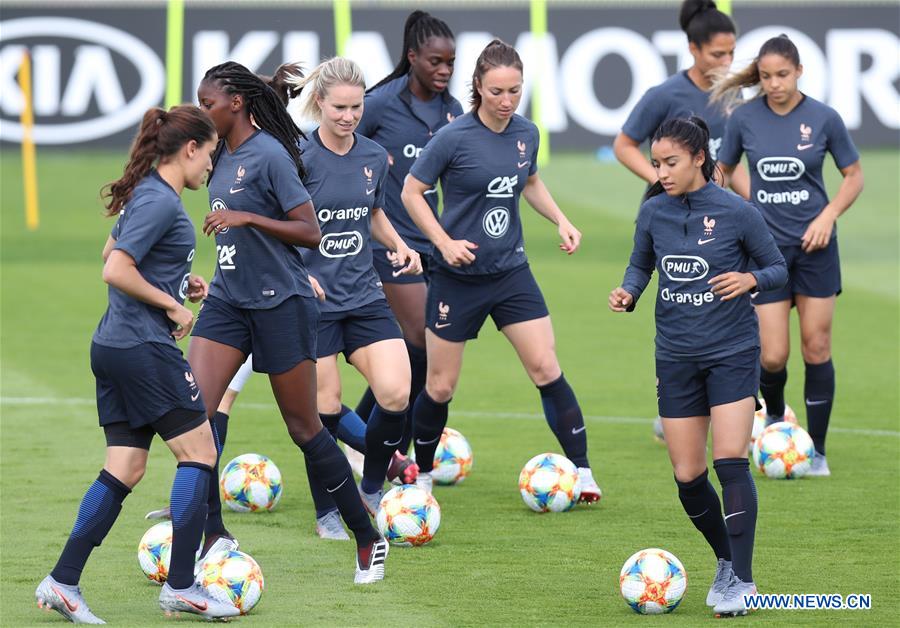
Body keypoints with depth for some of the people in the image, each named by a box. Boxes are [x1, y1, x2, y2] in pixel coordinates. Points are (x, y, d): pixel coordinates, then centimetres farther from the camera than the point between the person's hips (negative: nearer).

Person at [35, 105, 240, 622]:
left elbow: (114, 253, 28)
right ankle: (181, 585, 0)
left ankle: (63, 583, 5)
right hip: (145, 348, -10)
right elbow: (116, 270, -23)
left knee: (125, 469, 8)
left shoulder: (147, 193, 14)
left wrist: (180, 278, 18)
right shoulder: (161, 202, -16)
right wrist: (173, 305, -13)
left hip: (114, 347, 10)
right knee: (199, 451, -2)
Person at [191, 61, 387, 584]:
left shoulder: (270, 155, -15)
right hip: (228, 300, 7)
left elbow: (311, 232, -17)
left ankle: (368, 539, 13)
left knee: (304, 428, 0)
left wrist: (247, 217, -24)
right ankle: (214, 532, 1)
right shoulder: (223, 154, 9)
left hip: (279, 305, -7)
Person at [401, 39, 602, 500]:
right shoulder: (454, 138, -16)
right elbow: (411, 192, -7)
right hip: (458, 277, -4)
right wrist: (444, 242, -17)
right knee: (440, 387, 5)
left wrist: (561, 221, 7)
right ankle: (422, 475, 25)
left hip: (511, 272, 4)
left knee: (546, 369, -6)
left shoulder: (526, 134, 0)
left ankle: (582, 471, -3)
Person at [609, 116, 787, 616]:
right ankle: (726, 560, 27)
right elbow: (640, 265, 15)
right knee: (687, 477, 4)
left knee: (730, 463, -15)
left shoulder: (736, 212, -9)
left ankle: (741, 579, -9)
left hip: (732, 353, -4)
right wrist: (628, 293, -6)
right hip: (676, 357, 4)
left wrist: (751, 280, -20)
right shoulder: (653, 213, 0)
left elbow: (777, 268, 1)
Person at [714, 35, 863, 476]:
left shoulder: (823, 119, -7)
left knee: (816, 347, 1)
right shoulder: (745, 119, -3)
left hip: (814, 245, -1)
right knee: (772, 356, -4)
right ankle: (774, 417, 29)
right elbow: (722, 172, 12)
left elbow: (853, 176, 3)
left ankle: (817, 451, 11)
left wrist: (828, 215, -10)